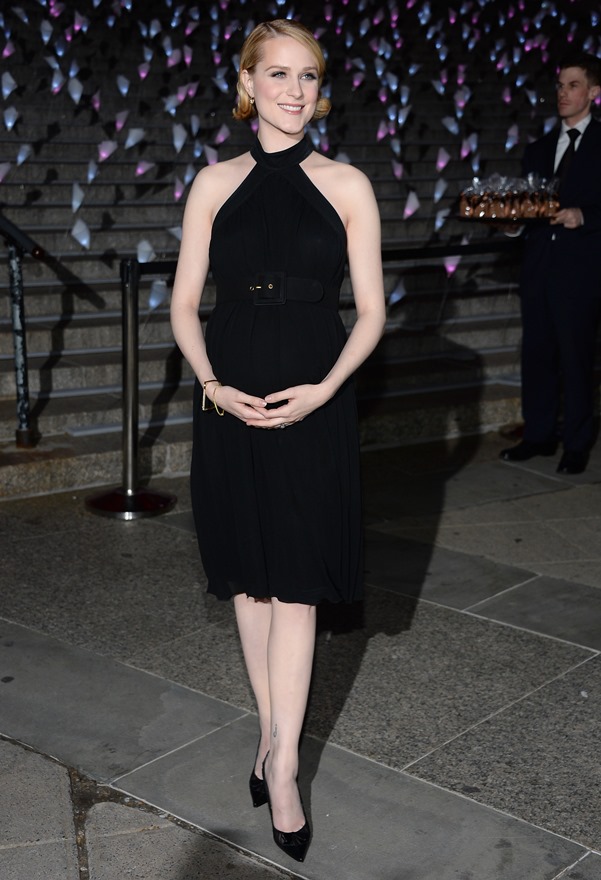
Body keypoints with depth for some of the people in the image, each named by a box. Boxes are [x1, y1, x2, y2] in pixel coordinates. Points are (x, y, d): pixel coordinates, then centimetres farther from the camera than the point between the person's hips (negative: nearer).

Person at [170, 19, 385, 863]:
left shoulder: (347, 185, 1)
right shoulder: (216, 183, 5)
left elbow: (371, 311, 1)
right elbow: (184, 304, 5)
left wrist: (323, 389, -14)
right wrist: (211, 383, -11)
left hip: (313, 403, -2)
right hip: (231, 402, 2)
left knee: (295, 583, 0)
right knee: (248, 575, 10)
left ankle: (281, 766, 9)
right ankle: (273, 735, 26)